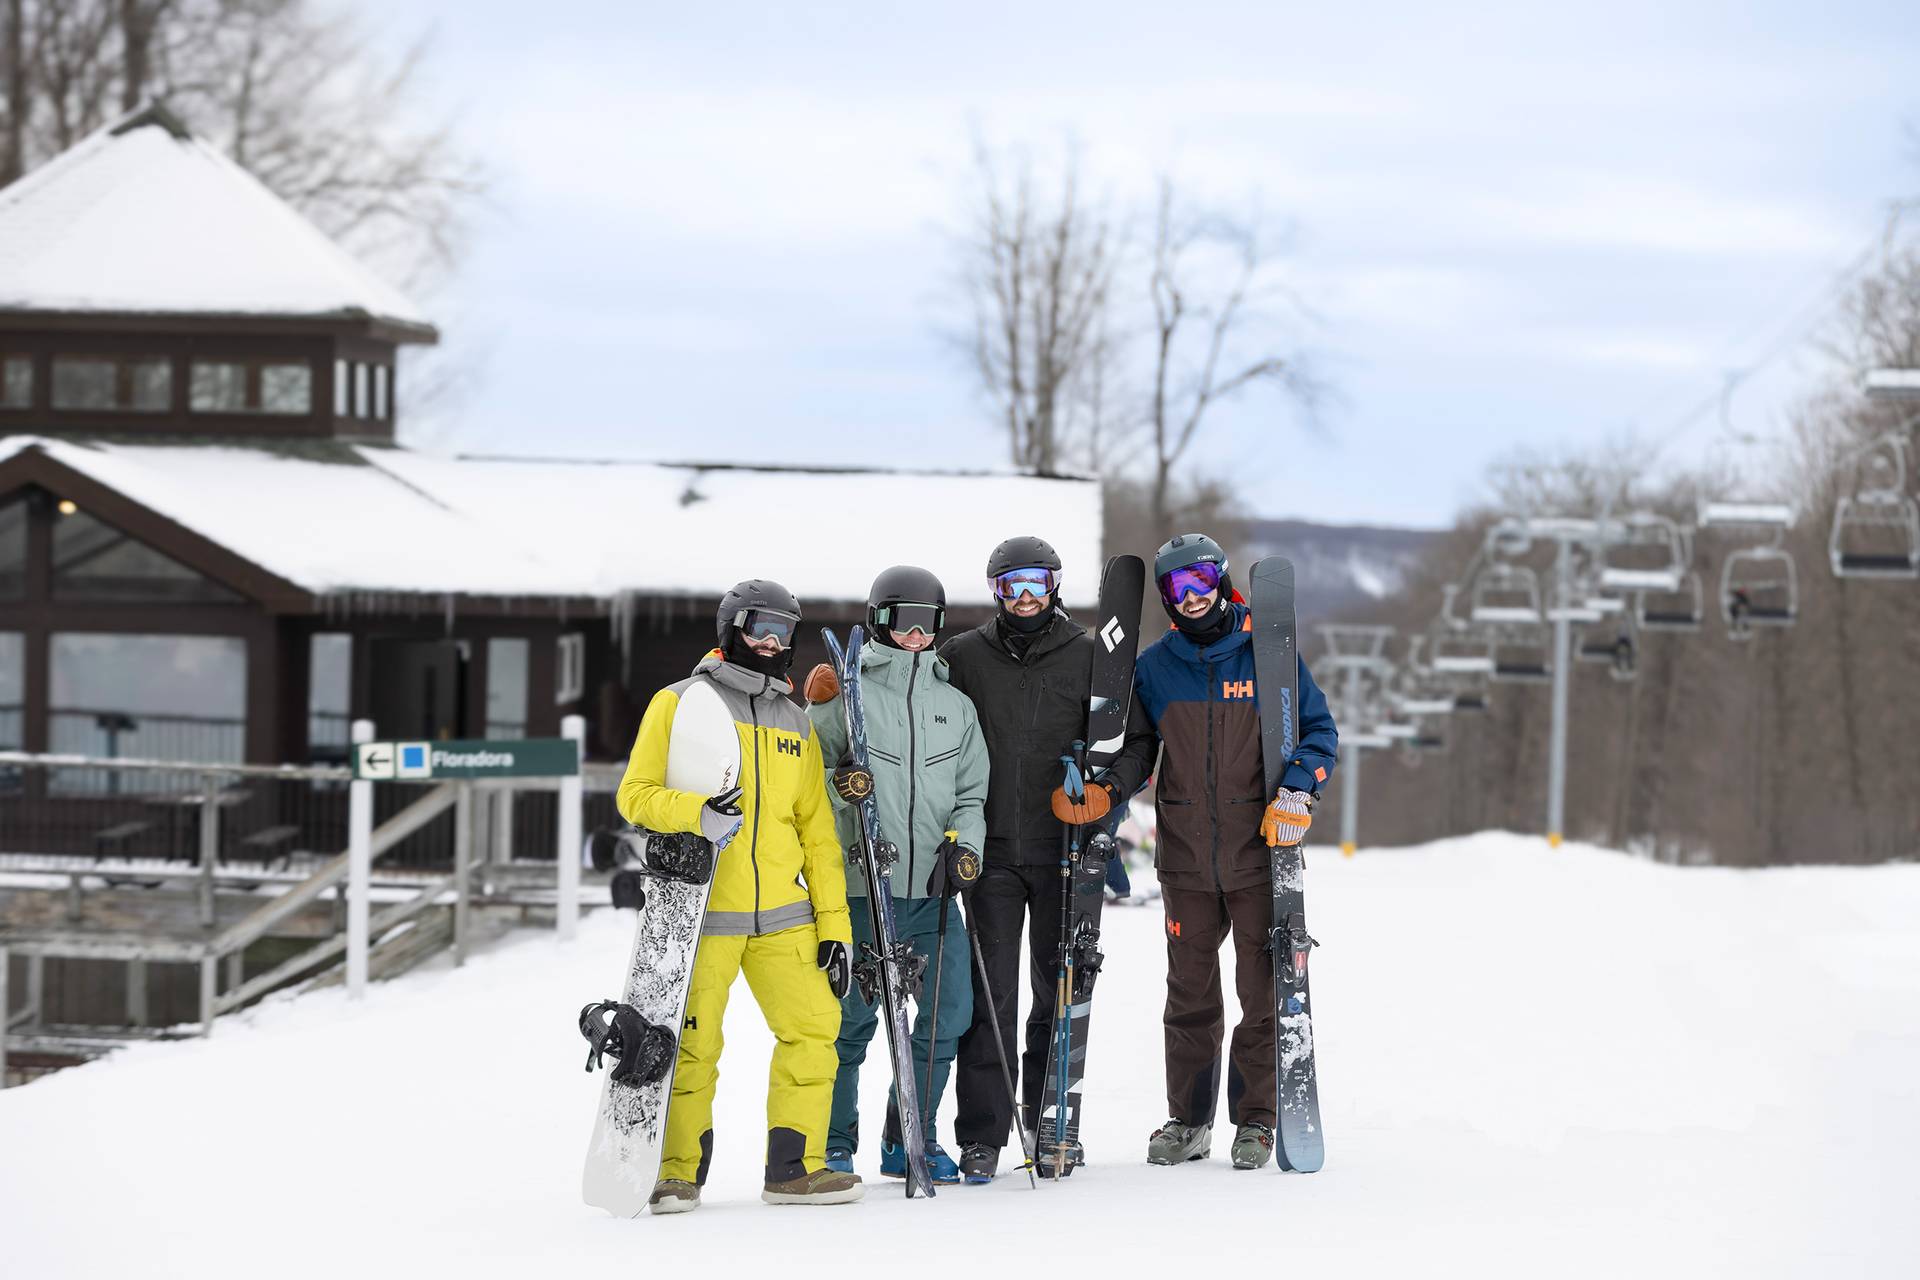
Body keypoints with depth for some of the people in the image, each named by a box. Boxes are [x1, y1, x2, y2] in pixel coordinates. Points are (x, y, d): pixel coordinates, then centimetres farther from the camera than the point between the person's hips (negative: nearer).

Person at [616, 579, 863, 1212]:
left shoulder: (795, 724, 18)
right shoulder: (679, 704, 2)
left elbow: (816, 831, 17)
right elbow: (635, 795, -3)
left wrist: (834, 924, 9)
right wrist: (695, 813, -23)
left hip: (783, 915, 5)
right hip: (701, 912, -5)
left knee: (814, 1028, -4)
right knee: (693, 1046, -6)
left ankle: (796, 1167, 6)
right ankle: (677, 1174, 7)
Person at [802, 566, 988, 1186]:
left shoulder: (956, 705, 15)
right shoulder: (845, 693, 1)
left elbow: (971, 792, 16)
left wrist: (964, 845, -1)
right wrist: (838, 785, -19)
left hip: (934, 889, 4)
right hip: (863, 885, -4)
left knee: (949, 1011, 2)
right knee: (852, 1018, -2)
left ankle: (911, 1138, 16)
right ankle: (833, 1143, 11)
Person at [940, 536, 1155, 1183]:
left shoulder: (1089, 656, 5)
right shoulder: (964, 657, 7)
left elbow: (1135, 739, 6)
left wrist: (1108, 789, -11)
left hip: (1065, 850, 0)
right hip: (993, 854, 0)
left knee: (1059, 991, 7)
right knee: (990, 993, -6)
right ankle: (982, 1136, -3)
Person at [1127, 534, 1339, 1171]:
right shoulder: (1153, 666, 7)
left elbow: (1318, 728, 3)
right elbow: (1132, 742, 18)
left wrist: (1296, 793, -11)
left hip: (1259, 854, -2)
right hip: (1186, 859, 2)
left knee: (1264, 991, 1)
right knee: (1190, 994, 7)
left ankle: (1256, 1119, 9)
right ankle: (1188, 1119, 16)